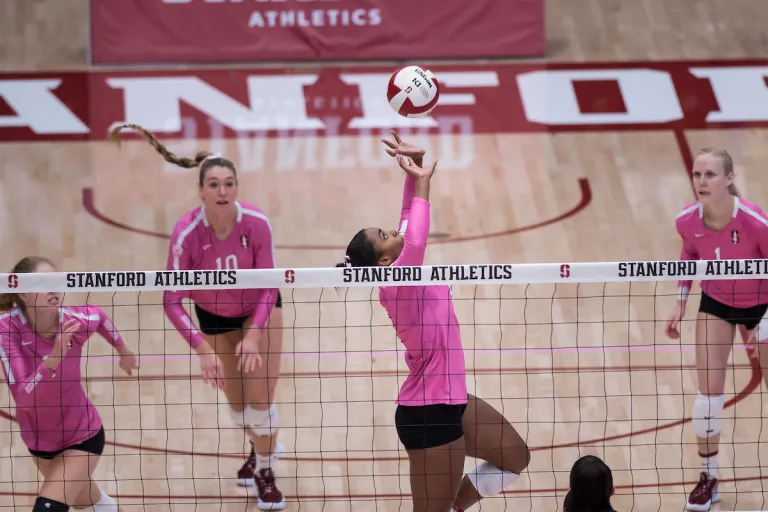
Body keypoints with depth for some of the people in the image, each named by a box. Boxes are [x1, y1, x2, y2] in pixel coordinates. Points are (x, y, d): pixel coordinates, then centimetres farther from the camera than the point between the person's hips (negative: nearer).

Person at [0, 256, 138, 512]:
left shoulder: (75, 320, -24)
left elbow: (99, 316, 3)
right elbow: (23, 398, -33)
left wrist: (123, 351, 18)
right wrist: (55, 356, -46)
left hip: (81, 436, -2)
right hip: (38, 439, 2)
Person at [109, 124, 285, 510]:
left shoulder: (256, 222, -30)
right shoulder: (187, 233, -32)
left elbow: (269, 287, -20)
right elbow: (172, 302, -27)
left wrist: (253, 336, -32)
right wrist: (202, 349, -37)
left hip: (260, 308, -1)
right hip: (214, 316, 1)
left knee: (260, 398, -8)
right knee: (238, 404, 10)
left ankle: (265, 470, 20)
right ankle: (264, 447, 45)